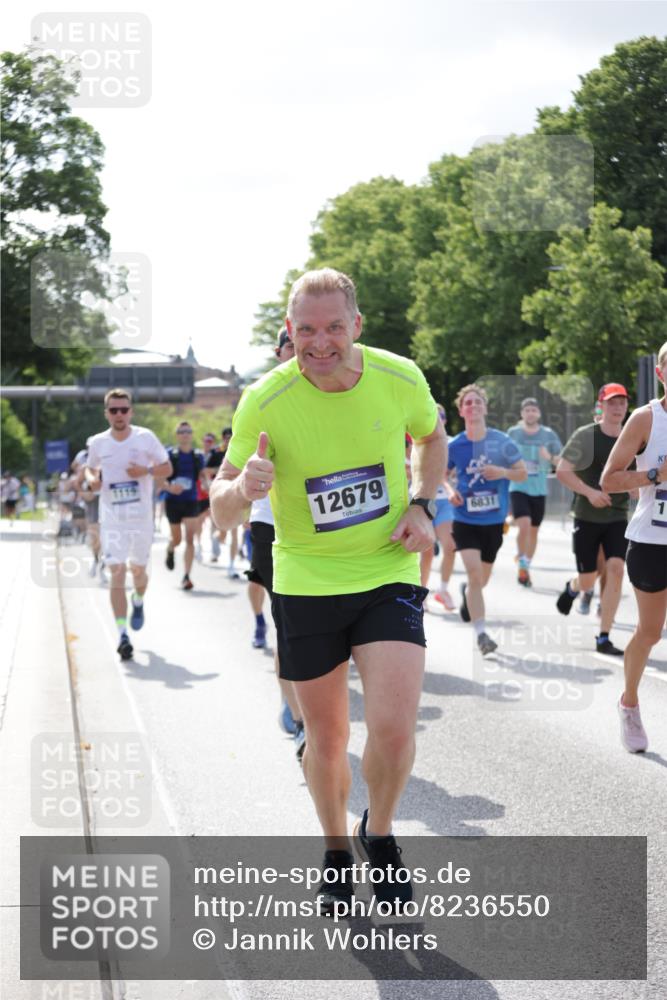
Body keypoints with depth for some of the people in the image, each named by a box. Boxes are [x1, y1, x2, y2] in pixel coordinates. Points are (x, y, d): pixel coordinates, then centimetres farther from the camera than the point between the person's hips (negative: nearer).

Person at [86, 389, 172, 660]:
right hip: (112, 519, 0)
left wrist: (147, 470, -17)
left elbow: (167, 468, 3)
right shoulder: (97, 443, 0)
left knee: (138, 570, 13)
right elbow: (90, 468, 18)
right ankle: (122, 636, -11)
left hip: (141, 518, 0)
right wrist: (92, 479, -6)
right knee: (116, 573, -10)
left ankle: (138, 602, 49)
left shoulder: (145, 438, -3)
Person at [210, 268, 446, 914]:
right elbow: (221, 512, -10)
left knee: (393, 730, -15)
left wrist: (420, 505, -3)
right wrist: (243, 487, -33)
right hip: (305, 585, 0)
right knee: (325, 738, 11)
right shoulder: (265, 401, -15)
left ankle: (379, 833, 16)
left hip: (388, 575, 0)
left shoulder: (400, 378, -10)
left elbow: (431, 437, 14)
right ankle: (336, 851, 38)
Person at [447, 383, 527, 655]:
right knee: (474, 573, -18)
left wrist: (503, 472, -19)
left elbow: (522, 473, 1)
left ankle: (467, 593, 52)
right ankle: (481, 633, -15)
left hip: (494, 521, 1)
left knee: (482, 579, 15)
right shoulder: (455, 445, -3)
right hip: (465, 520, -1)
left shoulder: (501, 441, -5)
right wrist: (450, 492, -8)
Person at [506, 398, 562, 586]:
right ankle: (522, 565, -6)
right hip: (518, 488, -2)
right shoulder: (513, 433, 1)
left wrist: (550, 457, -15)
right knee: (524, 525, -21)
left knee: (534, 530, 10)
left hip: (539, 490, 2)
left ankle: (527, 567, 27)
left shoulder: (549, 434, 1)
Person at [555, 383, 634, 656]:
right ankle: (572, 588, 43)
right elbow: (562, 470, -11)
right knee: (588, 580, 2)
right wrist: (589, 492, -23)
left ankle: (604, 638, -8)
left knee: (616, 569, -15)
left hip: (617, 518, 3)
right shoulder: (586, 435, -8)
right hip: (587, 518, -2)